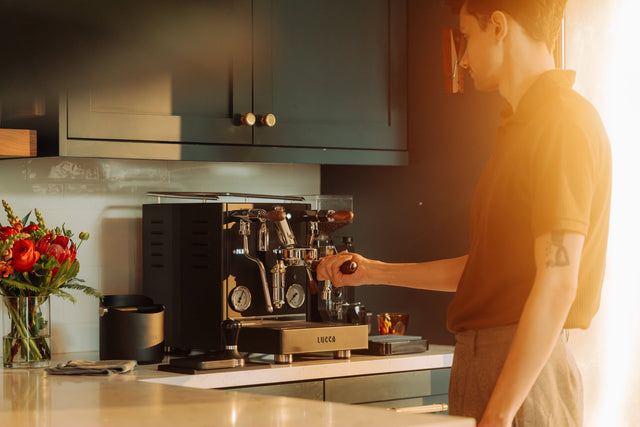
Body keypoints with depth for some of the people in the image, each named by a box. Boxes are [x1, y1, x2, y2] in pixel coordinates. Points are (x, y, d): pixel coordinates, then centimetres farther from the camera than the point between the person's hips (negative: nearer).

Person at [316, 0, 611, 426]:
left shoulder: (564, 120, -13)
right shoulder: (524, 124, 18)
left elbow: (558, 283, -20)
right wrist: (374, 272, 26)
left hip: (523, 374, -9)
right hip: (485, 359, 9)